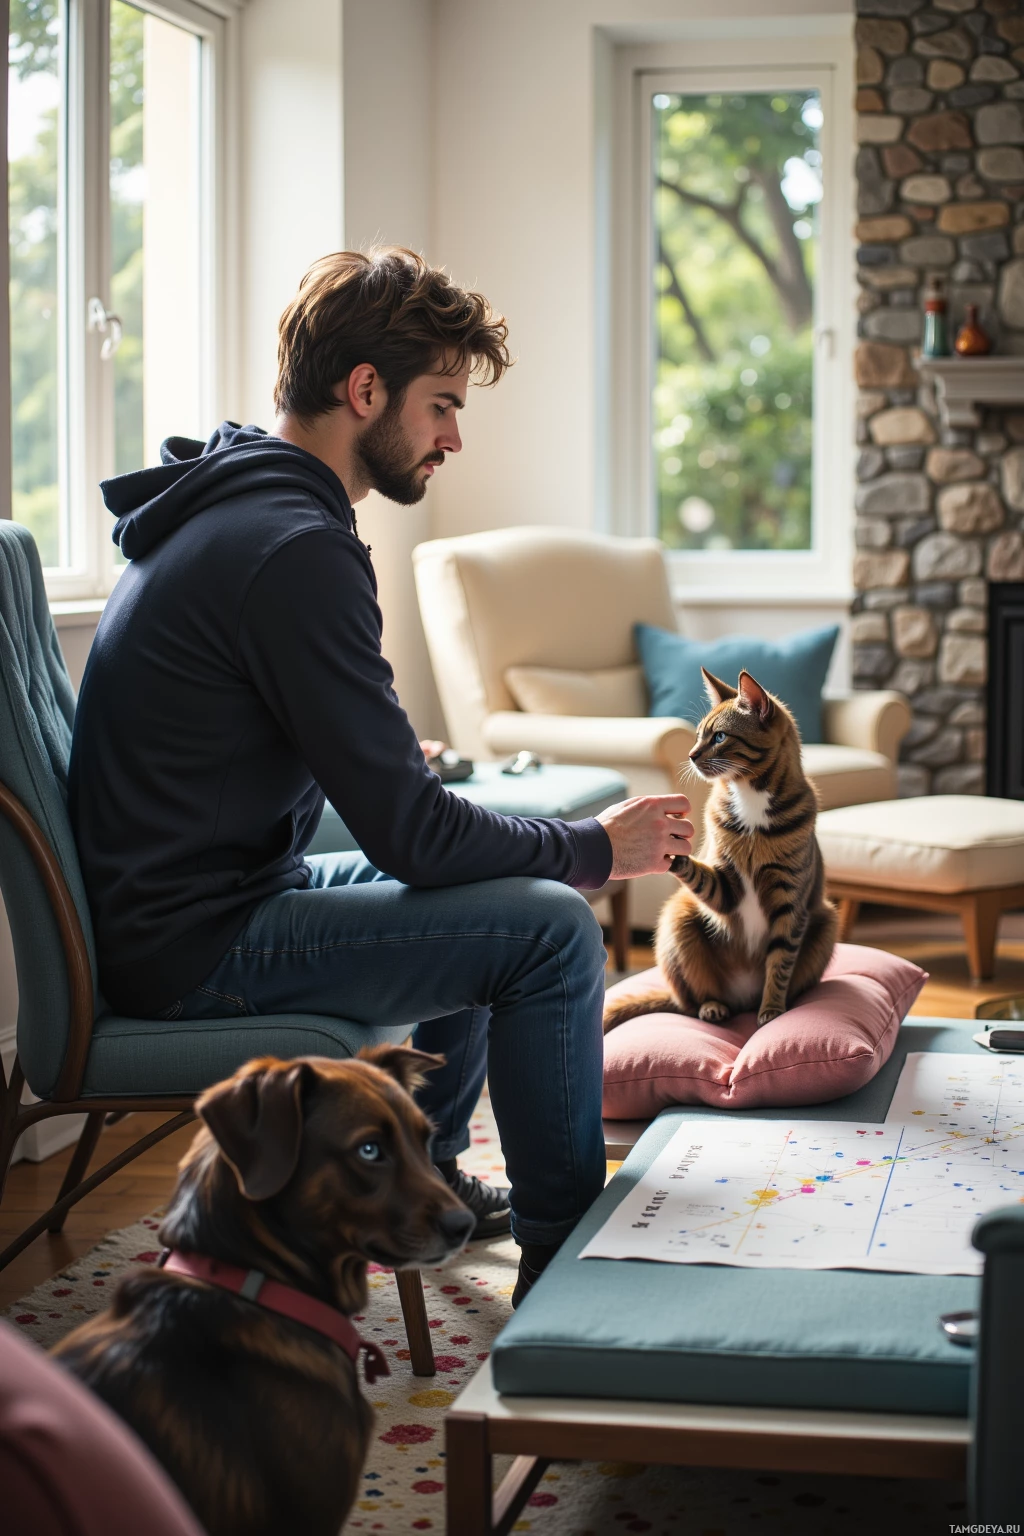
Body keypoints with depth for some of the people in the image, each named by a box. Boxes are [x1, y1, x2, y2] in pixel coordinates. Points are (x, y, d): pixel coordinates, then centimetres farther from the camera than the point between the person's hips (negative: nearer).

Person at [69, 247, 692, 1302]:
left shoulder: (227, 504, 10)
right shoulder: (296, 549, -23)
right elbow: (408, 833, -21)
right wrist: (596, 847, -9)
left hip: (176, 897, 11)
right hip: (192, 947, -11)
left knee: (496, 892, 23)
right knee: (553, 927, -16)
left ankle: (423, 1177, 33)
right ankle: (566, 1254, -3)